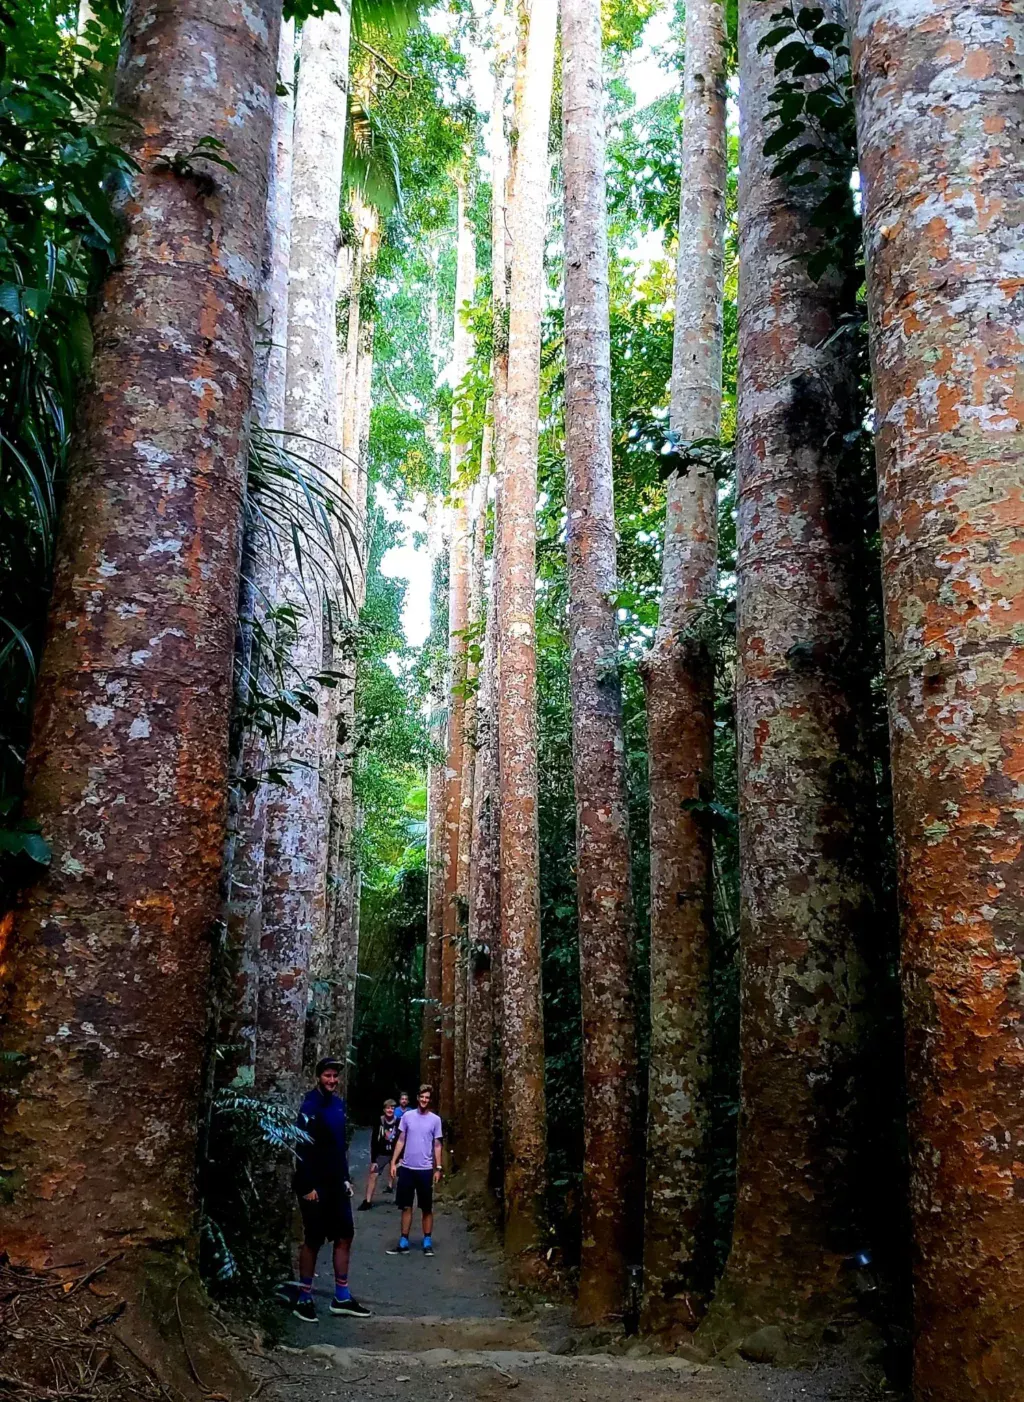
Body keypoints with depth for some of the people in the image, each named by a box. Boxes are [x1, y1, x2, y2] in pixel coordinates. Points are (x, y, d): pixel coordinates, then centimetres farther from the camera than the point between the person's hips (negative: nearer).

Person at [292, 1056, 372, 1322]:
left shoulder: (338, 1103, 9)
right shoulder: (311, 1106, -15)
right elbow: (303, 1148, -18)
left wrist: (346, 1177, 14)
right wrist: (308, 1186, -21)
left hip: (336, 1184, 8)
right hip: (315, 1185, -8)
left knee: (344, 1237, 9)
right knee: (313, 1241, 2)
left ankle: (342, 1298, 18)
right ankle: (304, 1300, 15)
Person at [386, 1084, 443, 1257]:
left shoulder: (435, 1119, -1)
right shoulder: (407, 1116, 2)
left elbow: (437, 1145, 3)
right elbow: (401, 1141, 6)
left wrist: (438, 1168, -2)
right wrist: (393, 1162, 1)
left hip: (425, 1169, -1)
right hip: (407, 1168, 1)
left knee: (427, 1208, 5)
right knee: (406, 1206, 8)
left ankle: (427, 1243, 15)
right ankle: (403, 1243, 15)